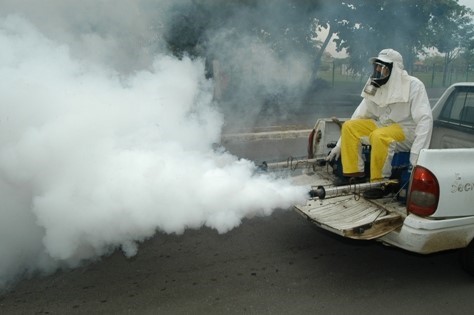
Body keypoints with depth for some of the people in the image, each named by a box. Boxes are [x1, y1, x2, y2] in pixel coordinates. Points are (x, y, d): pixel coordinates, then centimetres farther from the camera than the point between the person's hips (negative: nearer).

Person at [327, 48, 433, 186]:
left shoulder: (413, 85, -14)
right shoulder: (375, 87, 3)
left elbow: (425, 119, -22)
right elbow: (360, 115, 7)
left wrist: (416, 154, -33)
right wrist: (339, 145, 3)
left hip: (407, 130, -6)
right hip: (384, 125, 7)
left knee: (379, 136, -35)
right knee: (349, 126, -10)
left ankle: (380, 182, -22)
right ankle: (355, 175, -9)